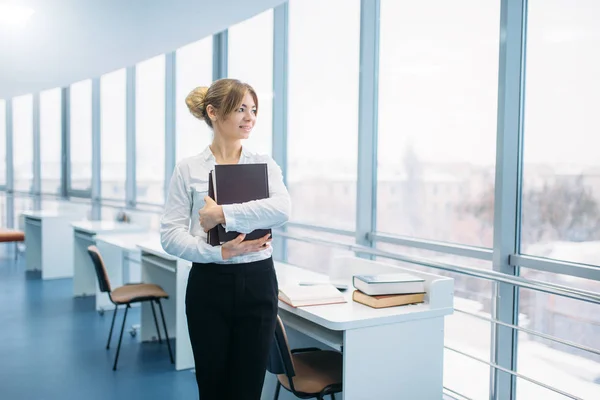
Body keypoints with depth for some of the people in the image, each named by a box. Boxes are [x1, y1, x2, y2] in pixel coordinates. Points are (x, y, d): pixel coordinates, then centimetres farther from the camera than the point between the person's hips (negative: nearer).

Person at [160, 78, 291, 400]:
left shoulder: (265, 165, 4)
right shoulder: (188, 170, -1)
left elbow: (280, 210, -16)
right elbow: (171, 235, -8)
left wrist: (222, 214, -22)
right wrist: (219, 253, -21)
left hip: (257, 284, 1)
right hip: (209, 286, -1)